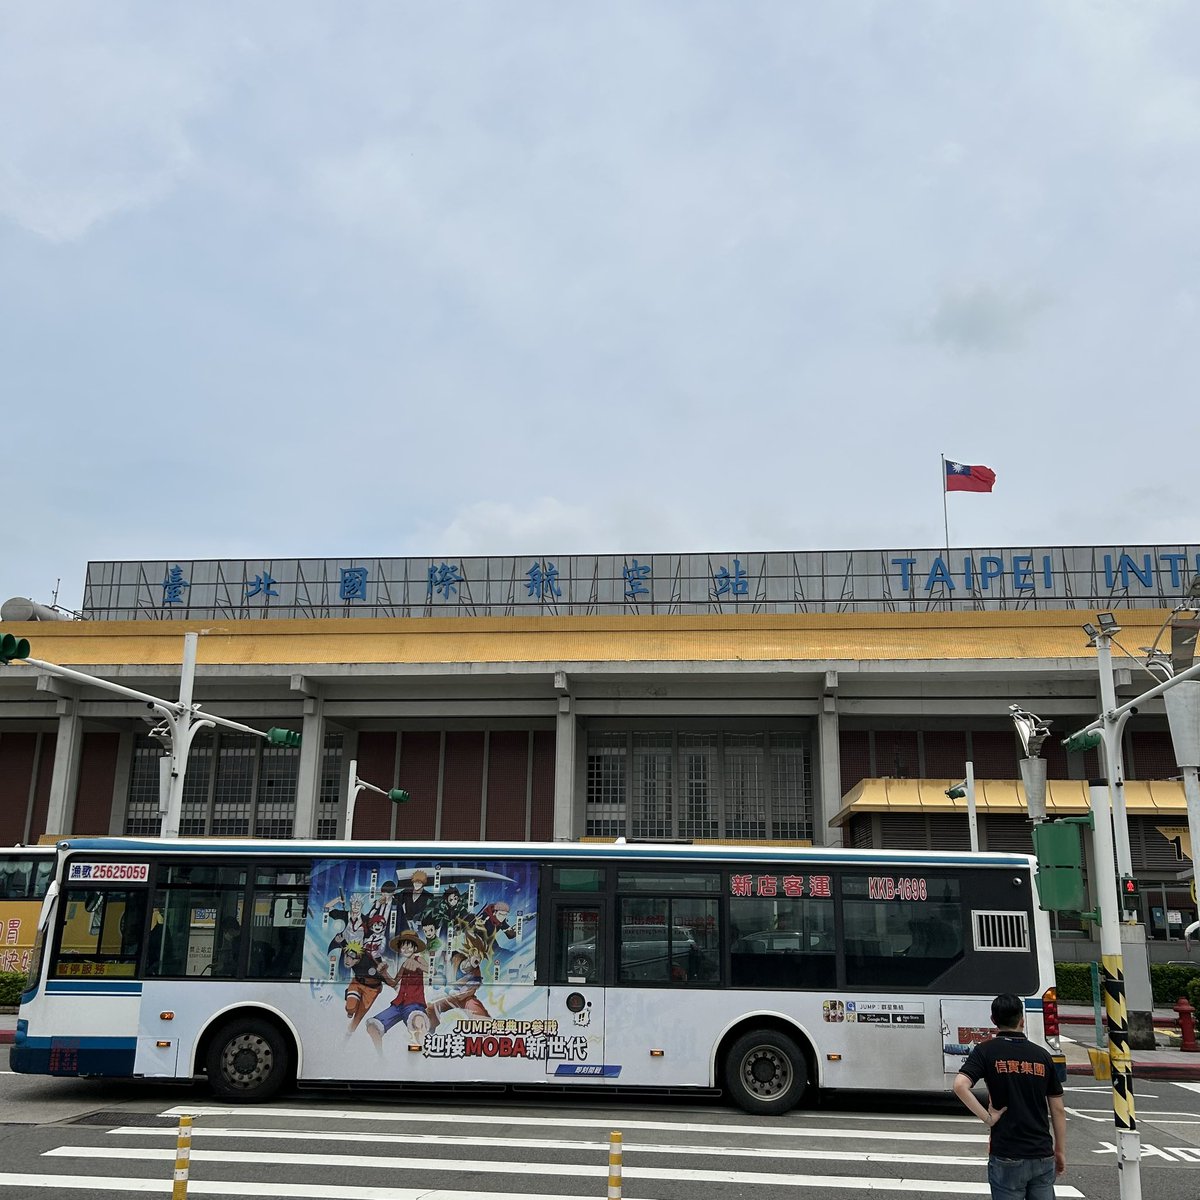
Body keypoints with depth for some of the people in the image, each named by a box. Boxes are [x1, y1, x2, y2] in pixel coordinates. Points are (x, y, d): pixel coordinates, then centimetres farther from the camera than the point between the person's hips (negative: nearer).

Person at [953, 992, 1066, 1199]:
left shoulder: (986, 1051, -5)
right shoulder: (1042, 1055, 5)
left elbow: (960, 1085, -22)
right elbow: (1058, 1110, 8)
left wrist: (987, 1118, -12)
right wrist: (1061, 1151, 17)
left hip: (1007, 1158, -3)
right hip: (1043, 1156, 3)